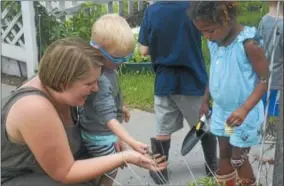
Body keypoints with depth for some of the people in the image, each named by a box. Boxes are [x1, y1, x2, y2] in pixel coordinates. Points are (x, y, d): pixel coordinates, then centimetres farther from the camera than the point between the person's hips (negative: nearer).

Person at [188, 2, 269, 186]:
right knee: (224, 153, 19)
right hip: (221, 112, 7)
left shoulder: (248, 43, -23)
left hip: (244, 115, -7)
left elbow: (264, 80, -21)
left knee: (238, 159, 5)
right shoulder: (214, 42, -1)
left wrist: (244, 109, -31)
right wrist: (205, 100, 15)